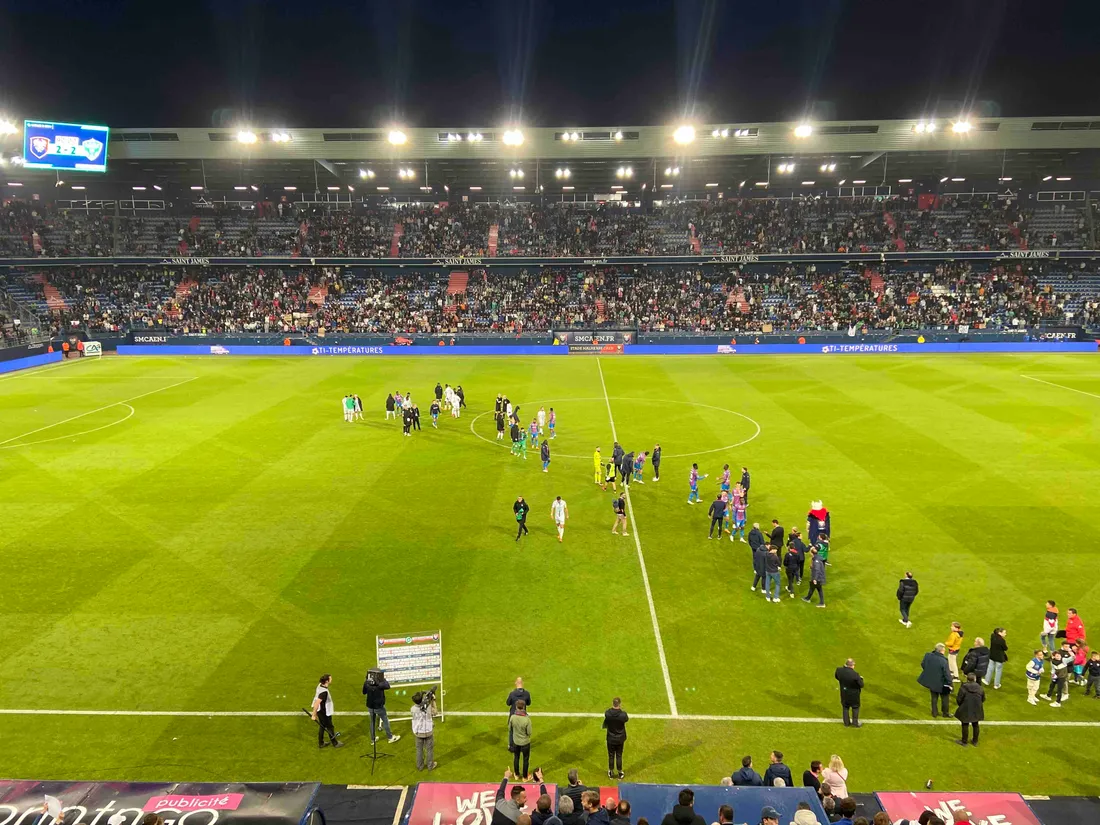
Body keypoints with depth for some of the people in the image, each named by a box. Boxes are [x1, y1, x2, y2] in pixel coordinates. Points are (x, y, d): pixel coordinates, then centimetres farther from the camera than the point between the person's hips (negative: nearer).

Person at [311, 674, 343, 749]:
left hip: (321, 711, 8)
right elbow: (317, 703, -34)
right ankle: (335, 743, 29)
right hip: (325, 713, -8)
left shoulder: (320, 685, -7)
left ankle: (321, 743, 38)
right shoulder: (324, 692, -35)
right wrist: (313, 715, -24)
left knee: (322, 726, 23)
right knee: (330, 728, 11)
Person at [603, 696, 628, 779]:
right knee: (619, 756, 17)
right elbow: (627, 719, -2)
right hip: (620, 738, -1)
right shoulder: (623, 714, -27)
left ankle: (611, 773, 34)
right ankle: (620, 773, 33)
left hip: (610, 739, 1)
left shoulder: (607, 713, -23)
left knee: (611, 756, 18)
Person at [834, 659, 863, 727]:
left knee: (845, 707, 24)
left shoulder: (839, 670, -19)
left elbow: (836, 677, 3)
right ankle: (855, 723, 34)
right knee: (855, 708, 22)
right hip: (853, 694, -4)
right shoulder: (855, 675, -33)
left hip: (844, 693, 4)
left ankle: (846, 722, 36)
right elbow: (861, 685, -21)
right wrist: (860, 679, 0)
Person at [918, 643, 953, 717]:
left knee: (934, 697, 21)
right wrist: (949, 684, -9)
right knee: (944, 698, 20)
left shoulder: (928, 655, -13)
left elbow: (922, 664, 3)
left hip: (931, 681, 5)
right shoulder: (943, 661, -29)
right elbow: (947, 674, -22)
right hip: (941, 683, -4)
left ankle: (934, 713, 30)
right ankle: (945, 713, 34)